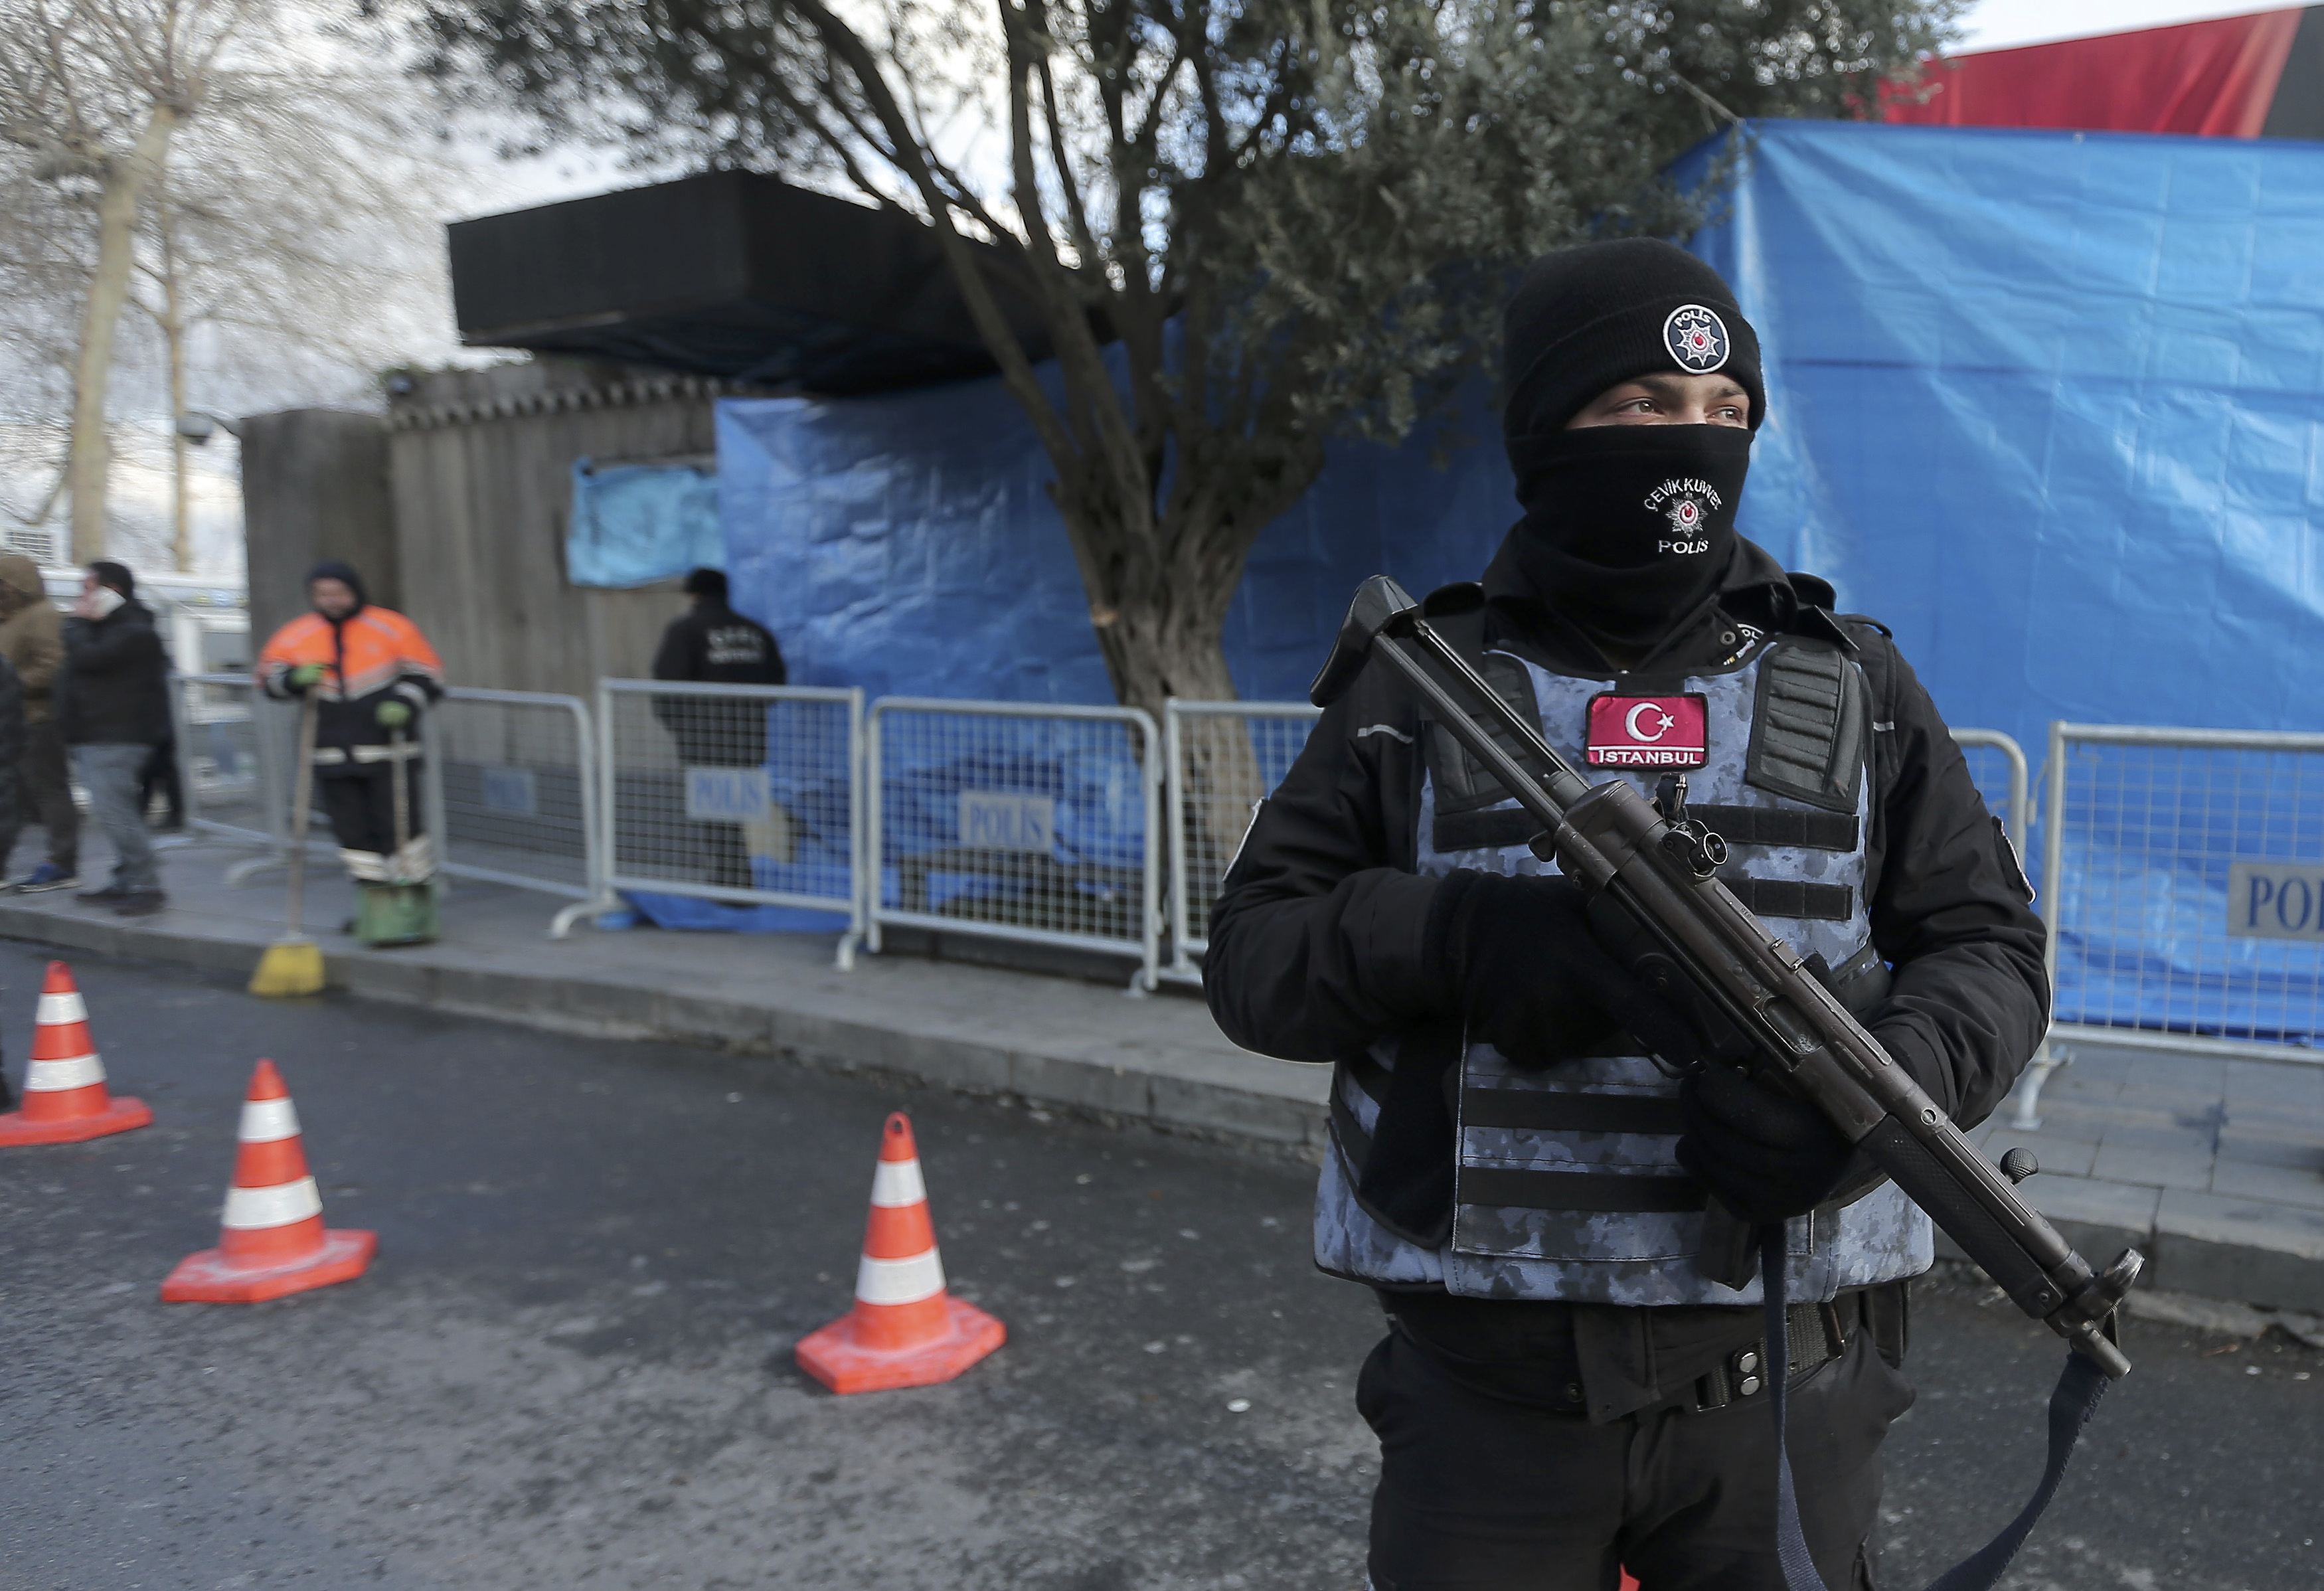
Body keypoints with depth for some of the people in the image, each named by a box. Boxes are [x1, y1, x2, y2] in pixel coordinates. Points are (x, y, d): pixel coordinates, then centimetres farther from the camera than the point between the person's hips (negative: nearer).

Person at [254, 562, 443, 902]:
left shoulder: (392, 628, -1)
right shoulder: (297, 635, 8)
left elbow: (426, 674, 2)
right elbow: (268, 674, 16)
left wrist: (405, 703, -16)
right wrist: (295, 678, -6)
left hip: (388, 752, -4)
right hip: (334, 756, 4)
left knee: (398, 825, -4)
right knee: (352, 831, 6)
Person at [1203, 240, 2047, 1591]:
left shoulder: (1856, 687, 5)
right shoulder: (1418, 690, 1)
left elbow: (1991, 948, 5)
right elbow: (1253, 957, 0)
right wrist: (1456, 936, -20)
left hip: (1777, 1385, 2)